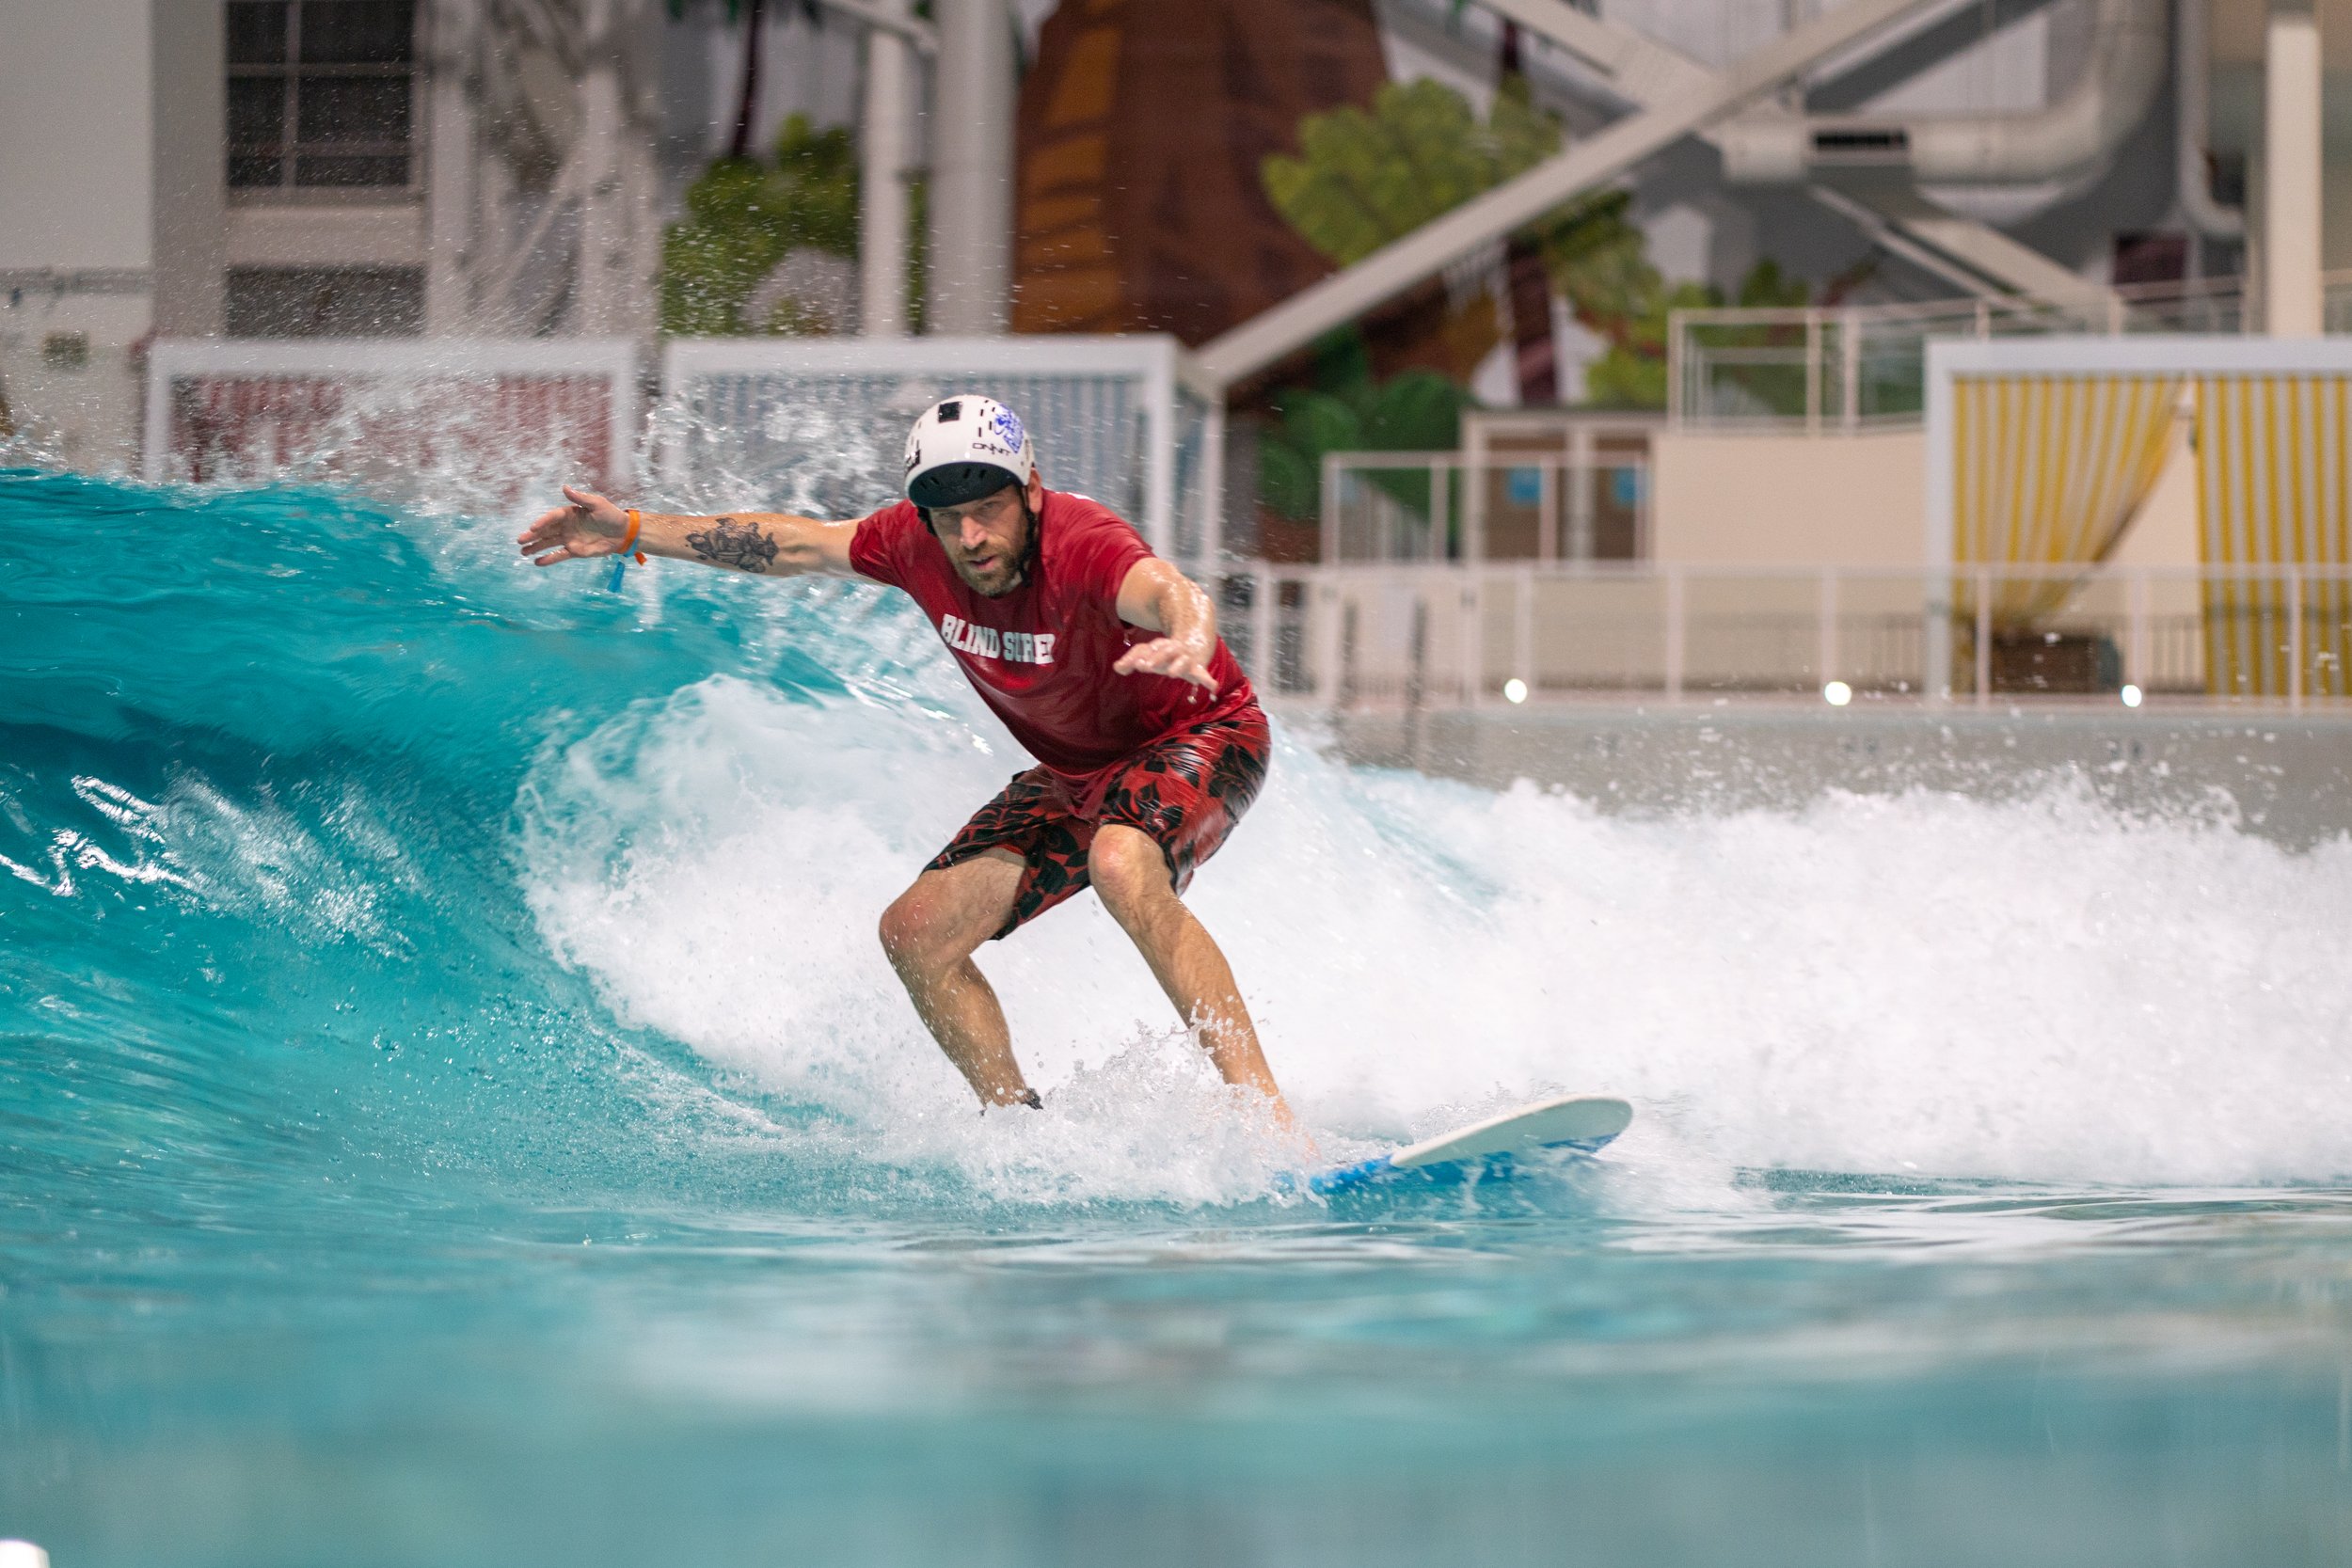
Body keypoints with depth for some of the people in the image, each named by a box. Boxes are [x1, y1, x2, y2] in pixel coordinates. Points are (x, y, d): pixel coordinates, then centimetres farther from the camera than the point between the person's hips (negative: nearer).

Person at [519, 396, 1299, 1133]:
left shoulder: (1082, 543, -34)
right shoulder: (918, 544, -13)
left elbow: (1170, 592, -56)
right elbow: (795, 543, 4)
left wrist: (1190, 641, -80)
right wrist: (633, 532, 7)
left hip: (1201, 737, -8)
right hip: (1075, 774, 8)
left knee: (1122, 866, -39)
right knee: (916, 931, -4)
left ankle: (1268, 1116, -41)